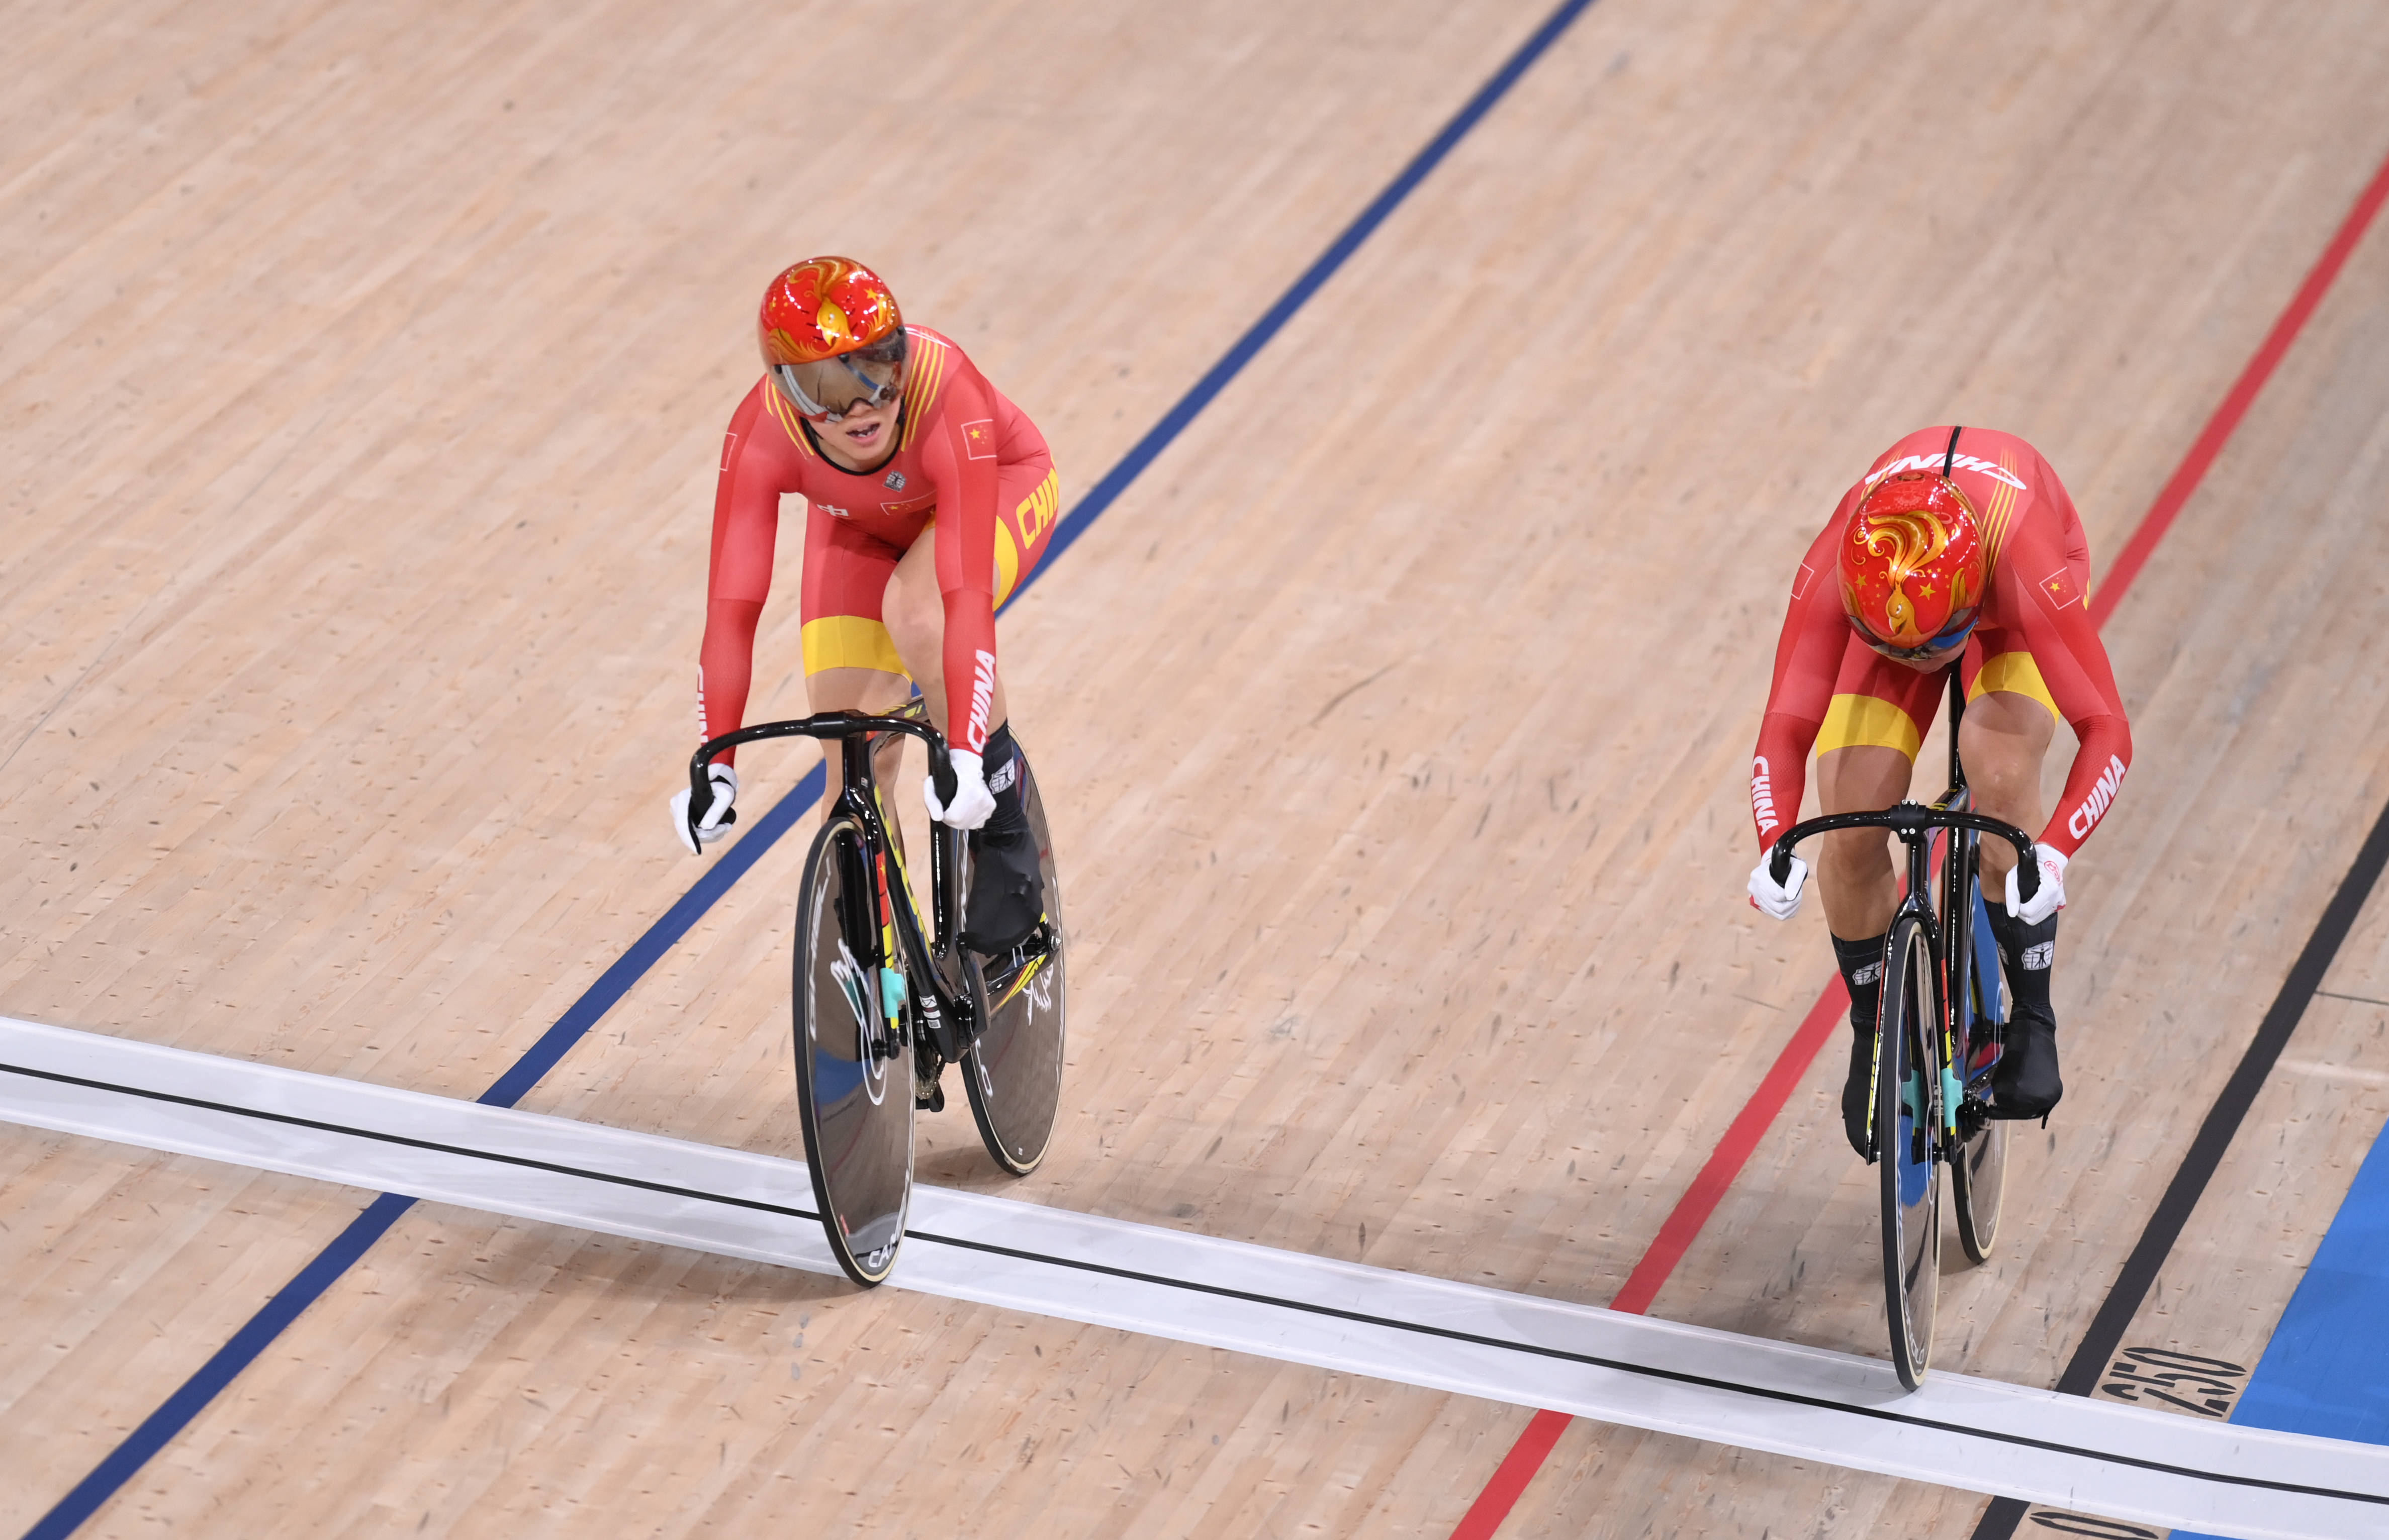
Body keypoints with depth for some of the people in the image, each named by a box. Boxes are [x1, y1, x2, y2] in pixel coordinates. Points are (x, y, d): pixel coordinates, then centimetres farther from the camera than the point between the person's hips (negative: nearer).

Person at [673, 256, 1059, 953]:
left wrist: (965, 752, -51)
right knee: (853, 764, -6)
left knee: (916, 608, -35)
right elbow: (732, 607, -34)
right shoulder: (762, 432, -34)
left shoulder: (947, 398, -41)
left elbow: (968, 595, -45)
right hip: (860, 526, 3)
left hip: (997, 484, -3)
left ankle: (1003, 828, -14)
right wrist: (715, 765, -40)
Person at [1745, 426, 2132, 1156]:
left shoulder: (2026, 568, -45)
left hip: (2007, 601, -2)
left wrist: (2054, 852, -57)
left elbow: (2106, 730, -42)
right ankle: (1872, 1034, 13)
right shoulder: (1833, 574, -39)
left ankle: (2032, 1023, -13)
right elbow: (1785, 729, -33)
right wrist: (1775, 845, -51)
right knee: (1852, 832, -15)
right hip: (1887, 595, 2)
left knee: (2000, 773, -31)